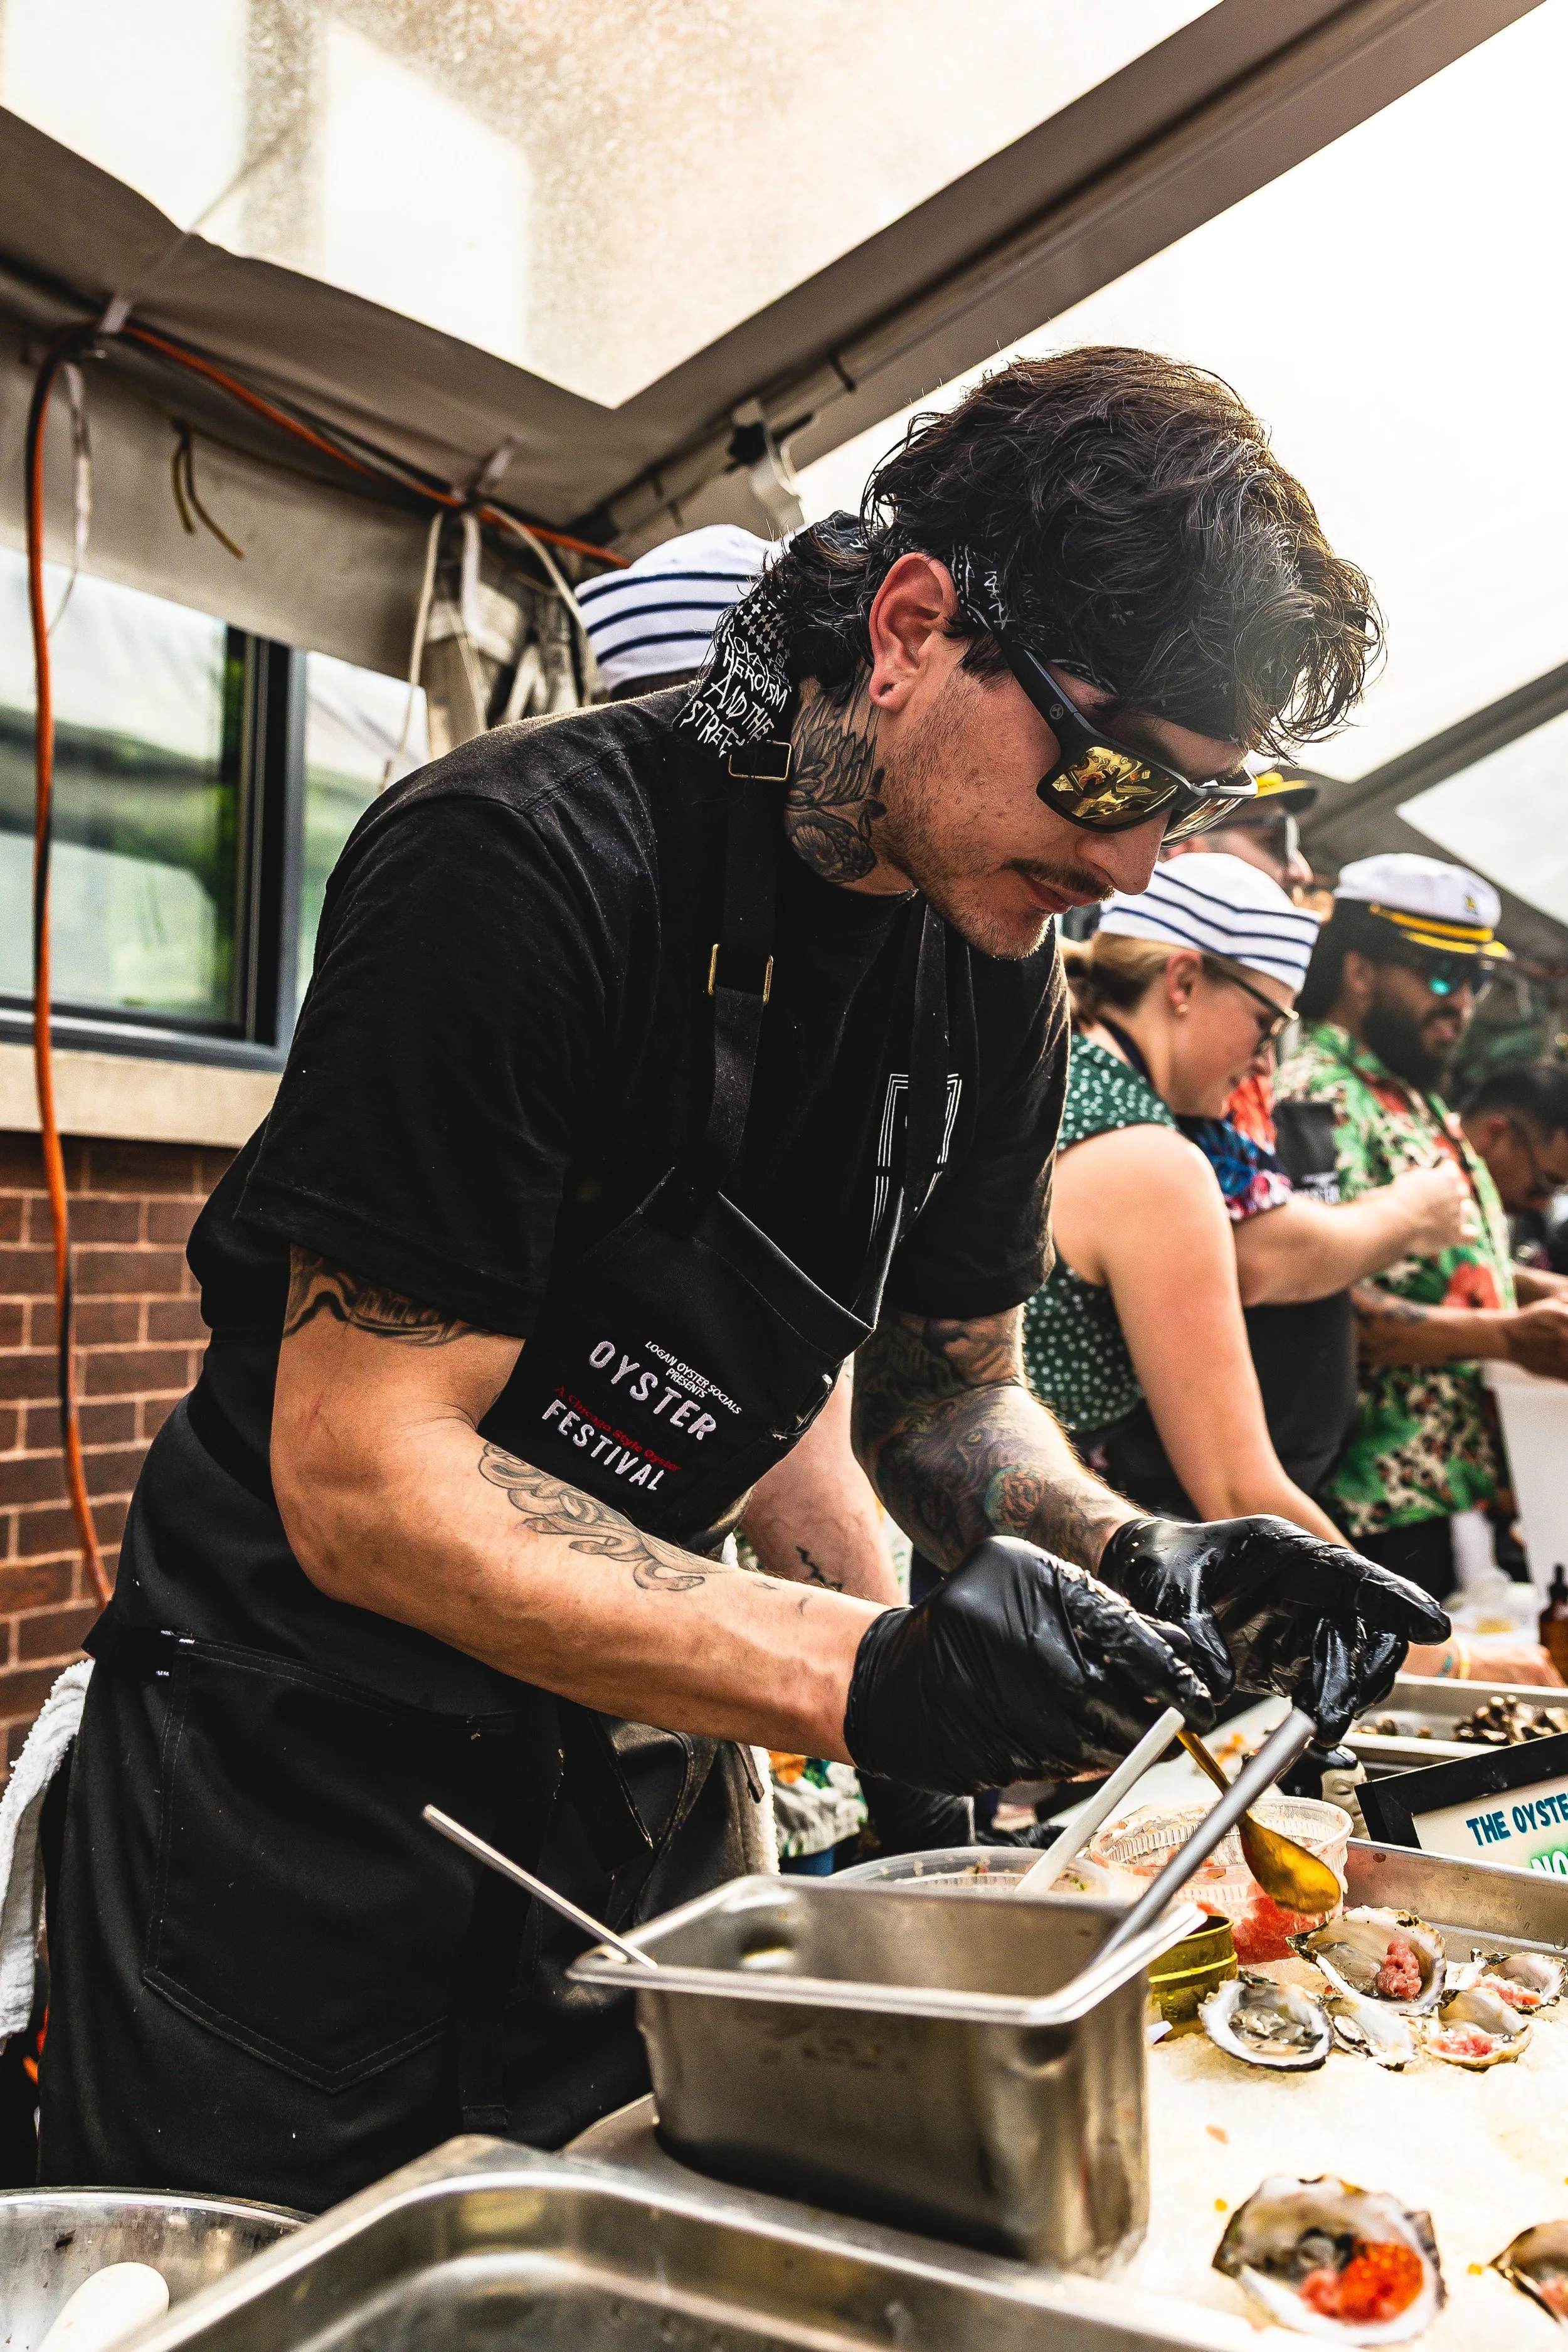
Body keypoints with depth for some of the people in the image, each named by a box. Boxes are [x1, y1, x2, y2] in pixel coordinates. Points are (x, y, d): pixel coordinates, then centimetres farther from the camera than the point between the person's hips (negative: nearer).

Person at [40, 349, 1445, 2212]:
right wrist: (860, 1674, -35)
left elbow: (945, 1390, 5)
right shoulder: (526, 865, -26)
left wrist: (1129, 1558, -15)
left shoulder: (997, 964, -3)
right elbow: (364, 1478, -27)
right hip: (302, 1776, -5)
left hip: (644, 1778, 6)